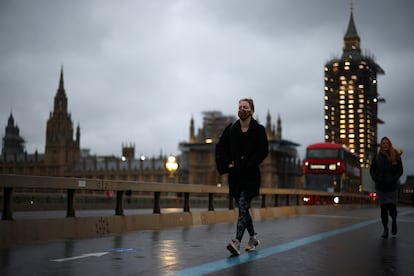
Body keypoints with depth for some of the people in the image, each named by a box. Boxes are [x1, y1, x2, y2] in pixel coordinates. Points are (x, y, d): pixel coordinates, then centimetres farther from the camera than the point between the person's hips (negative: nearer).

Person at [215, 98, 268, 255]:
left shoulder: (259, 130, -4)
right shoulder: (231, 129, 6)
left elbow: (263, 151, -8)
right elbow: (220, 148, 10)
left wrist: (244, 165, -13)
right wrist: (227, 164, -4)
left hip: (250, 175, -5)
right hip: (235, 175, 5)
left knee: (243, 207, -14)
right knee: (242, 208, 12)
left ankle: (237, 242, -20)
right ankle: (253, 237, 29)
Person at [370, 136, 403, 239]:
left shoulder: (396, 156, 0)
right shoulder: (377, 156, 3)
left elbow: (400, 170, 2)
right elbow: (372, 170, 8)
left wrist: (393, 180, -10)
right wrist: (376, 180, -6)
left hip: (392, 187, -1)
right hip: (380, 187, 1)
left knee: (392, 207, -5)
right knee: (383, 208, 1)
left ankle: (394, 221, 28)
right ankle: (385, 229, 13)